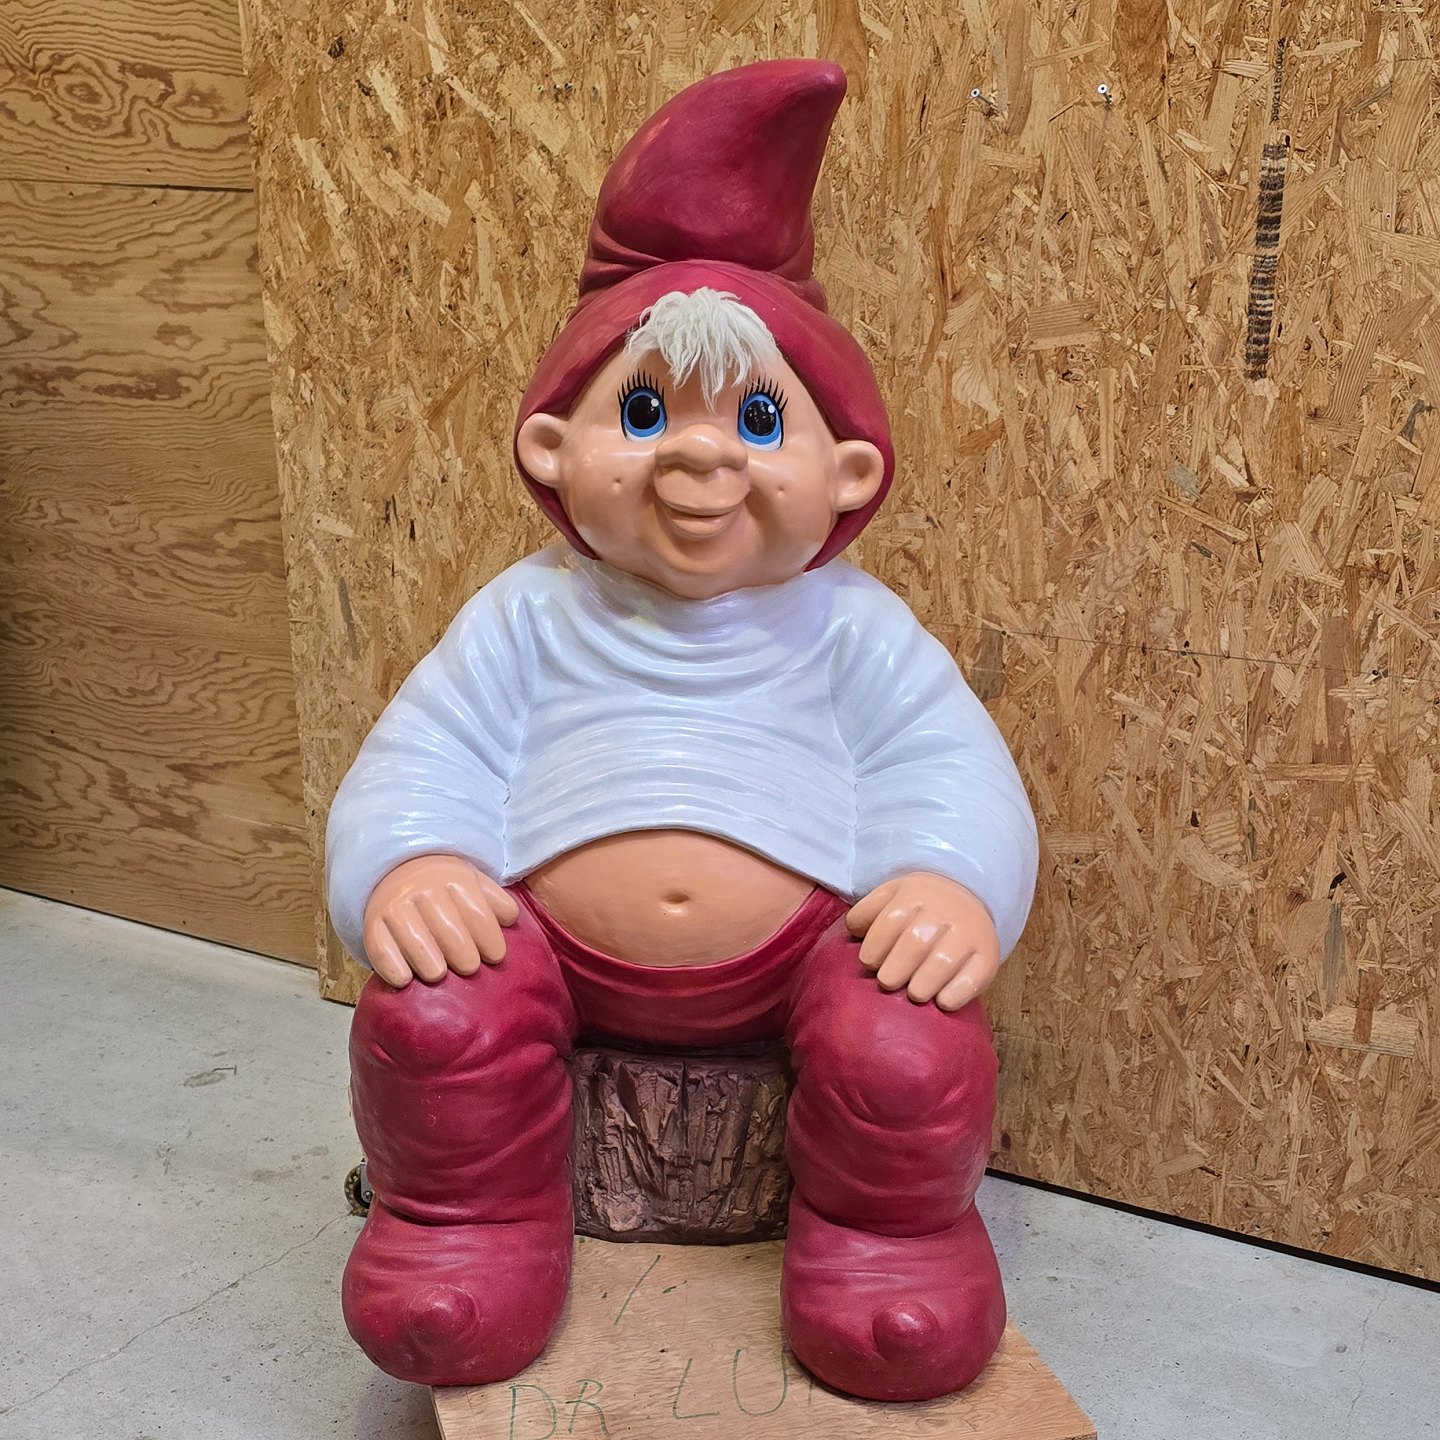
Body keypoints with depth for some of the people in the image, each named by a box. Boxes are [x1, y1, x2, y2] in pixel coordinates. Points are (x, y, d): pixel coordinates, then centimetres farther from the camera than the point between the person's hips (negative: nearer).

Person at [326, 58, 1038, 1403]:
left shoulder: (850, 625, 5)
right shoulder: (529, 616, 6)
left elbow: (952, 769, 0)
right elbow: (422, 759, 2)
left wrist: (955, 885, -21)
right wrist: (402, 869, -19)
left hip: (806, 943, 0)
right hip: (551, 939, 1)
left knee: (915, 1051, -25)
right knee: (430, 1018, -25)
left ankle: (891, 1231, 8)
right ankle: (466, 1221, 6)